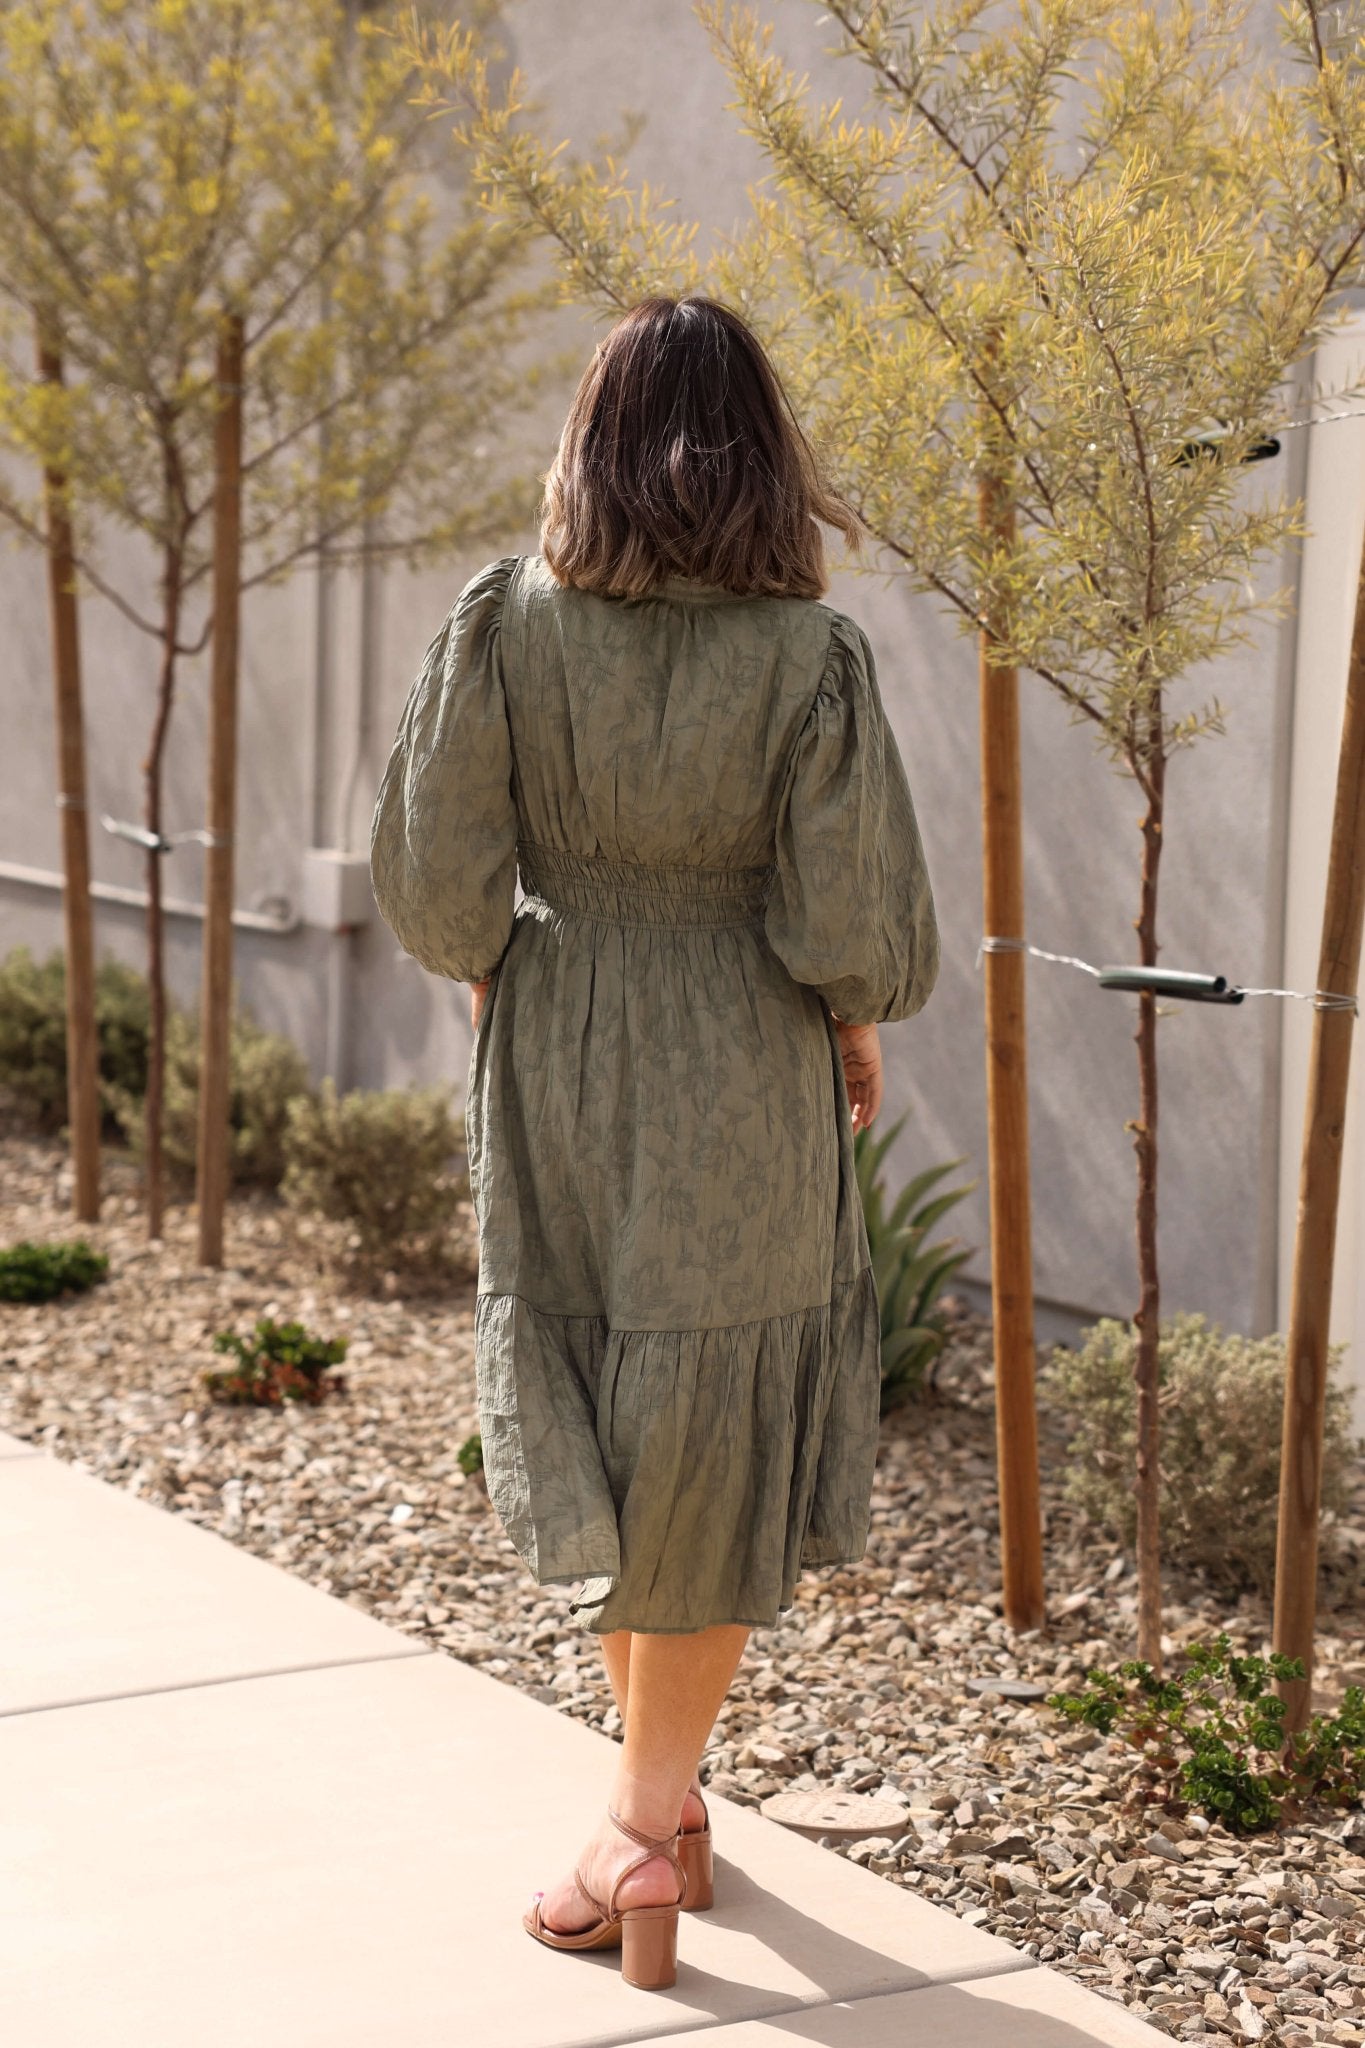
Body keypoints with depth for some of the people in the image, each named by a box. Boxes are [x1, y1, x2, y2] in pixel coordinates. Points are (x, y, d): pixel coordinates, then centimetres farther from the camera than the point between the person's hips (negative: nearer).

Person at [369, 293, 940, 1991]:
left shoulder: (505, 624, -11)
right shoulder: (809, 658, -14)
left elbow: (431, 881, -9)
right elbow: (857, 925, -15)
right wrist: (855, 1020, 6)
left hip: (557, 1083, 2)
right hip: (744, 1091, -1)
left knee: (591, 1444, 19)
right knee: (715, 1460, 14)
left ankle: (662, 1803, 29)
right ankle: (651, 1826, 21)